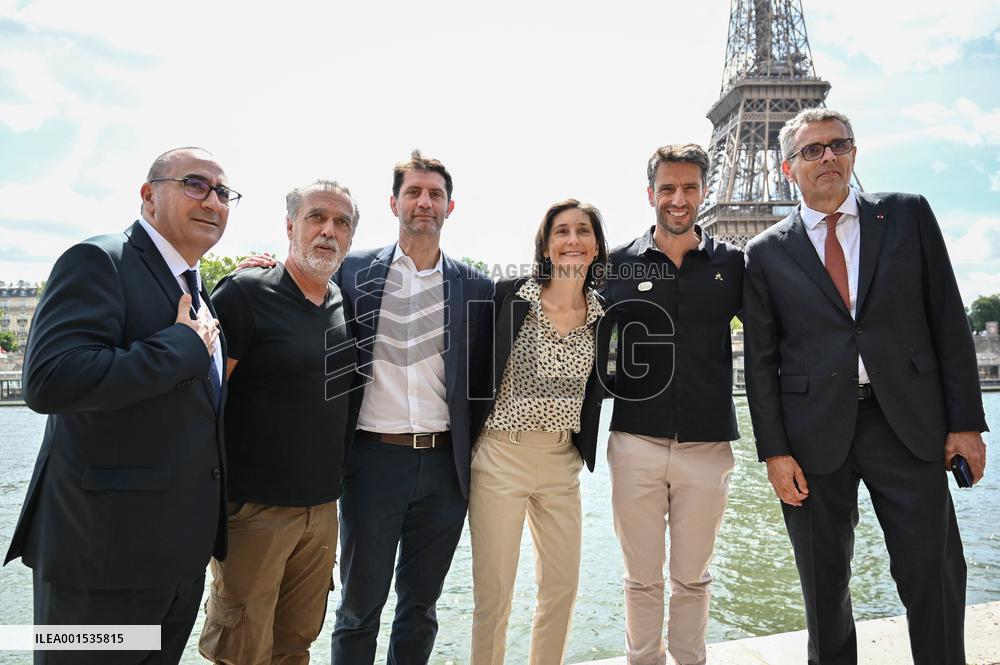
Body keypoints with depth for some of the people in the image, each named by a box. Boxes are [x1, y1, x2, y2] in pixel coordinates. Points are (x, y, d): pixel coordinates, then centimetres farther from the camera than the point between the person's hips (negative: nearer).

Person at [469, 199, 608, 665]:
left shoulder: (603, 315, 2)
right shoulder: (509, 295, -9)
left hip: (562, 463, 4)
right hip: (501, 456, -4)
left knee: (563, 584, 15)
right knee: (493, 591, 7)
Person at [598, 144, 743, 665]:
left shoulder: (732, 263, 4)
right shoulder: (619, 263, 3)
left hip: (708, 444, 1)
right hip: (636, 442, 0)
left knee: (692, 578, 15)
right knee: (642, 578, 12)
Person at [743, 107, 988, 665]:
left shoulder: (909, 215, 7)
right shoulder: (767, 252, 3)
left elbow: (948, 320, 5)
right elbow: (760, 359, 2)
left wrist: (966, 420, -1)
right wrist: (774, 451, -4)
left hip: (907, 420, 1)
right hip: (816, 431, 0)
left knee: (936, 573, 3)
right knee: (824, 584, 11)